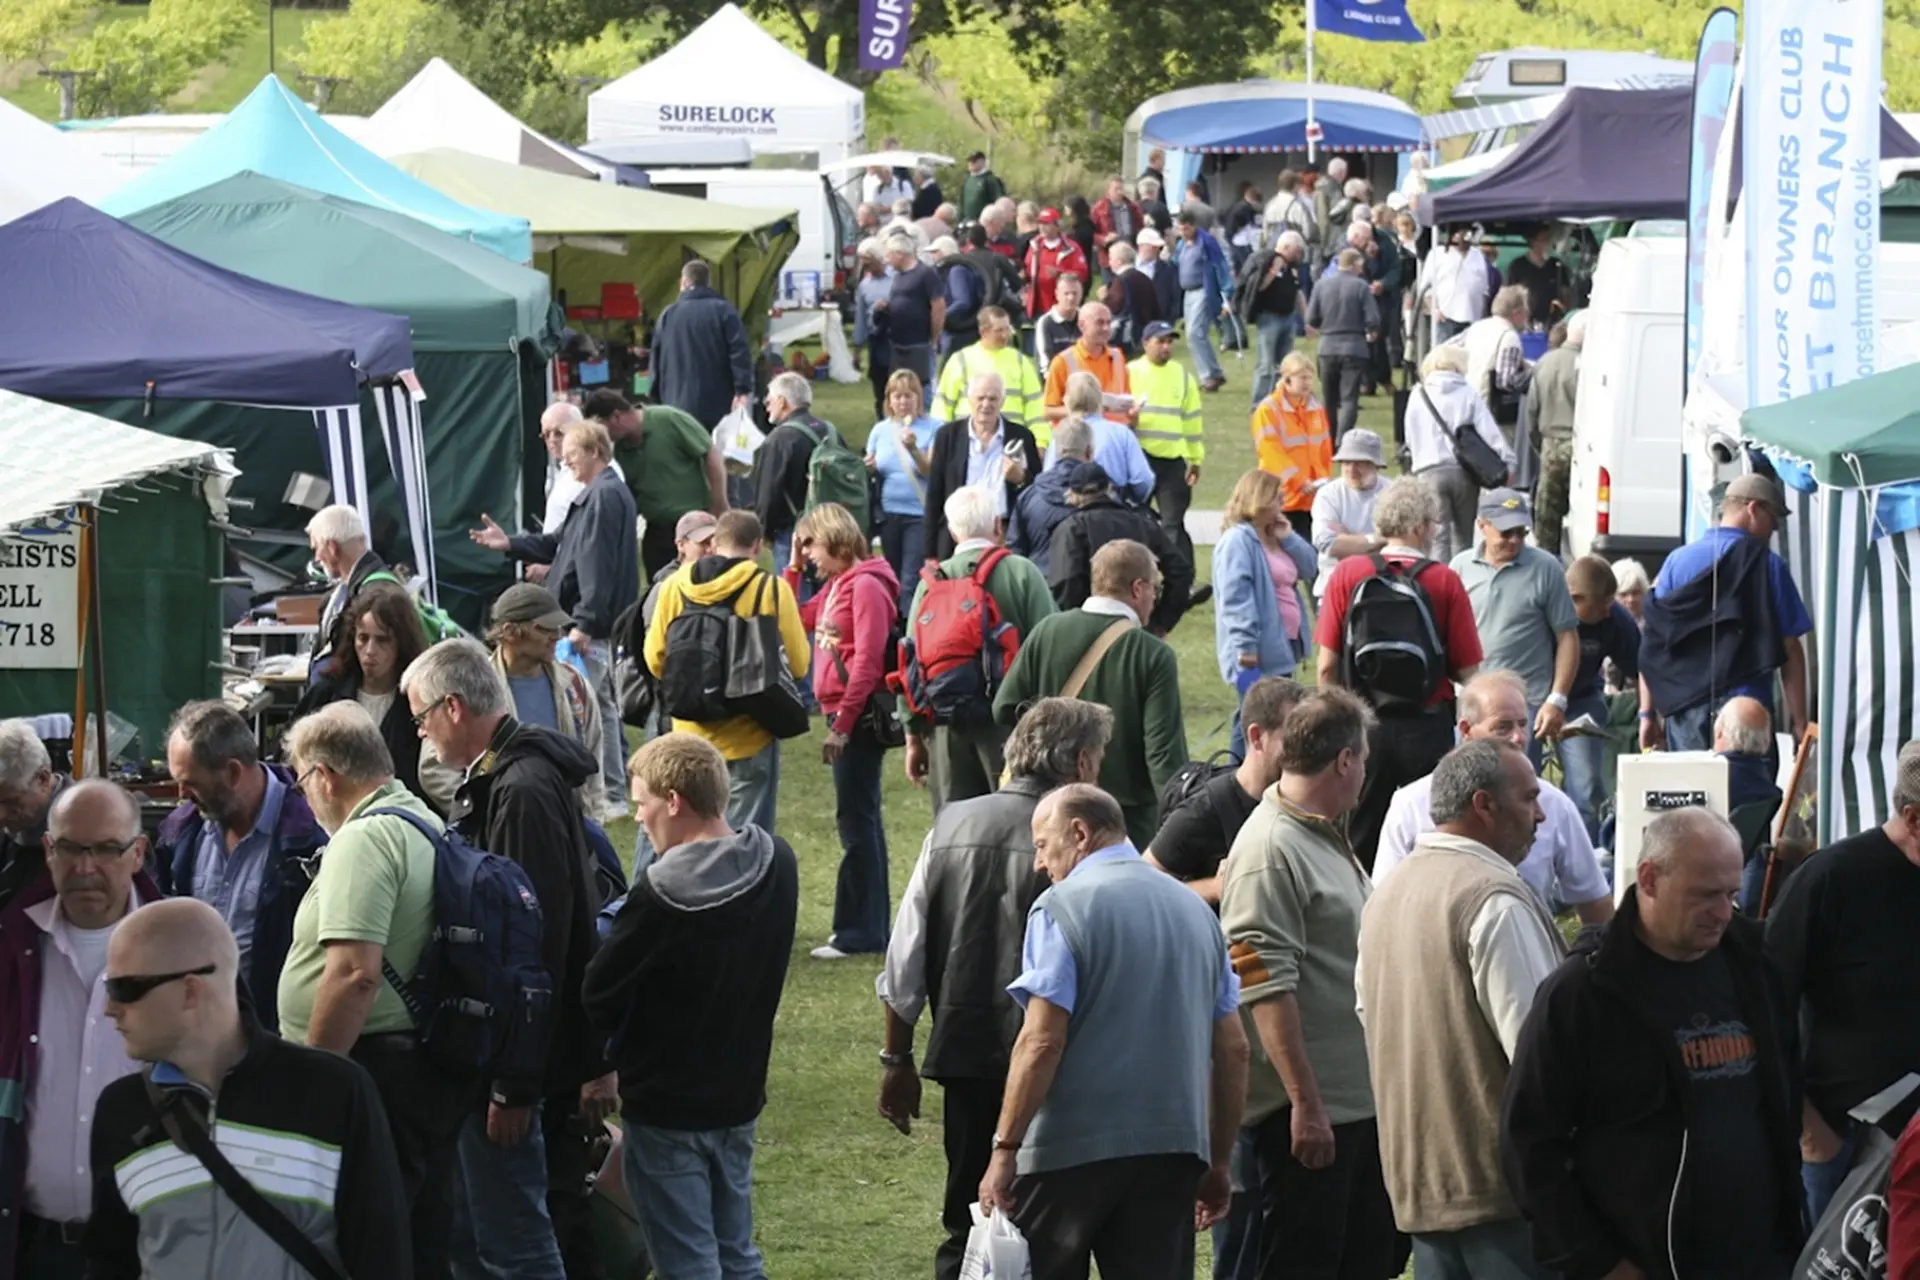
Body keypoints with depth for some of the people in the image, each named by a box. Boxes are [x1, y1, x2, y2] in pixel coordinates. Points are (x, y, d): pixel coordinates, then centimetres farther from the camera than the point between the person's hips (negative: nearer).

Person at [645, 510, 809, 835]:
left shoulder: (675, 585, -3)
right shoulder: (772, 589, -11)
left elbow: (655, 659, 2)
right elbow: (798, 664, -8)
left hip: (690, 733, 3)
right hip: (749, 735, -3)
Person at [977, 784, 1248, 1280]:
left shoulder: (1061, 907, -7)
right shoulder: (1194, 909, 13)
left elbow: (1042, 1042, -15)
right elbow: (1233, 1049, 14)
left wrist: (1004, 1148, -12)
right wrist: (1218, 1164, 20)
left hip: (1071, 1149, -5)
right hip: (1175, 1148, 5)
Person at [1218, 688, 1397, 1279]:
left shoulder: (1328, 840, 16)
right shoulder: (1270, 850, -17)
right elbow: (1266, 988, -23)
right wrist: (1305, 1103, -25)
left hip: (1361, 1100, 10)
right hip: (1310, 1111, -10)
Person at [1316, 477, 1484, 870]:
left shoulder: (1348, 574, -3)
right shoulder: (1445, 581, -7)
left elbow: (1326, 666, -2)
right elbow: (1468, 672, -6)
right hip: (1428, 730, -2)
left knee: (1360, 843, 9)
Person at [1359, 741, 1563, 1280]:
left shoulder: (1385, 894, 13)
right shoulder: (1496, 900, -16)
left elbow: (1369, 1013, 22)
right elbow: (1537, 1046, -18)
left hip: (1417, 1177, 9)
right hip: (1500, 1179, -9)